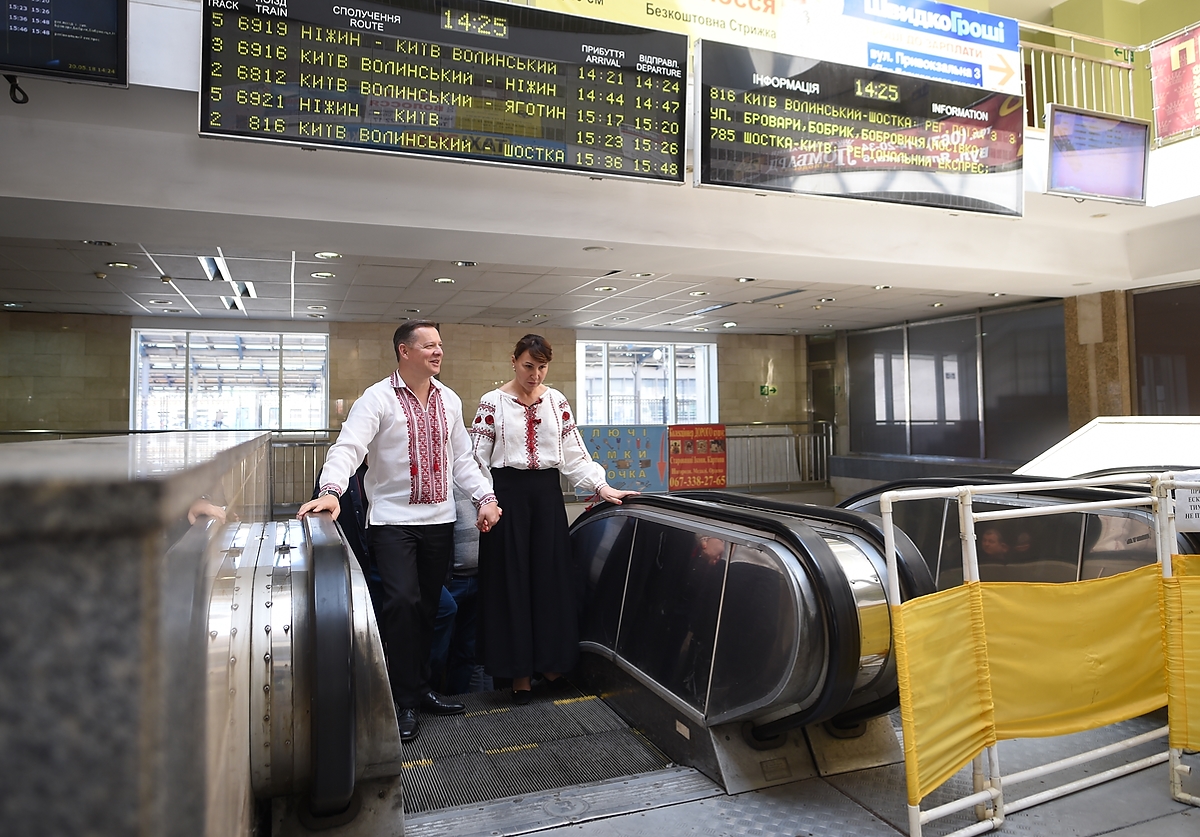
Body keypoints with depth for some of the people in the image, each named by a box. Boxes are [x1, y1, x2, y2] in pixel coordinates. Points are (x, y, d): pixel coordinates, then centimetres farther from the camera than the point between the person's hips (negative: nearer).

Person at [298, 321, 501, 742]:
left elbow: (461, 458, 14)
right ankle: (405, 700, 1)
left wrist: (485, 497, 3)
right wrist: (331, 490, -37)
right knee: (402, 602, -15)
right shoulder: (378, 398, -8)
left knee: (427, 608, 12)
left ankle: (421, 688, 27)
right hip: (393, 520, -5)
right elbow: (349, 446, -20)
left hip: (439, 520, 5)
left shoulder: (449, 400, 10)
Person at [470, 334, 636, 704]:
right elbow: (478, 458, -4)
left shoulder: (557, 401, 8)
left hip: (547, 492, 3)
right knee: (512, 580, 2)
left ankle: (550, 660, 24)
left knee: (551, 577, 6)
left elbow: (574, 452, 7)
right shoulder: (492, 403, -2)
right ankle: (519, 671, 13)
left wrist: (603, 487, -1)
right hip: (508, 493, -3)